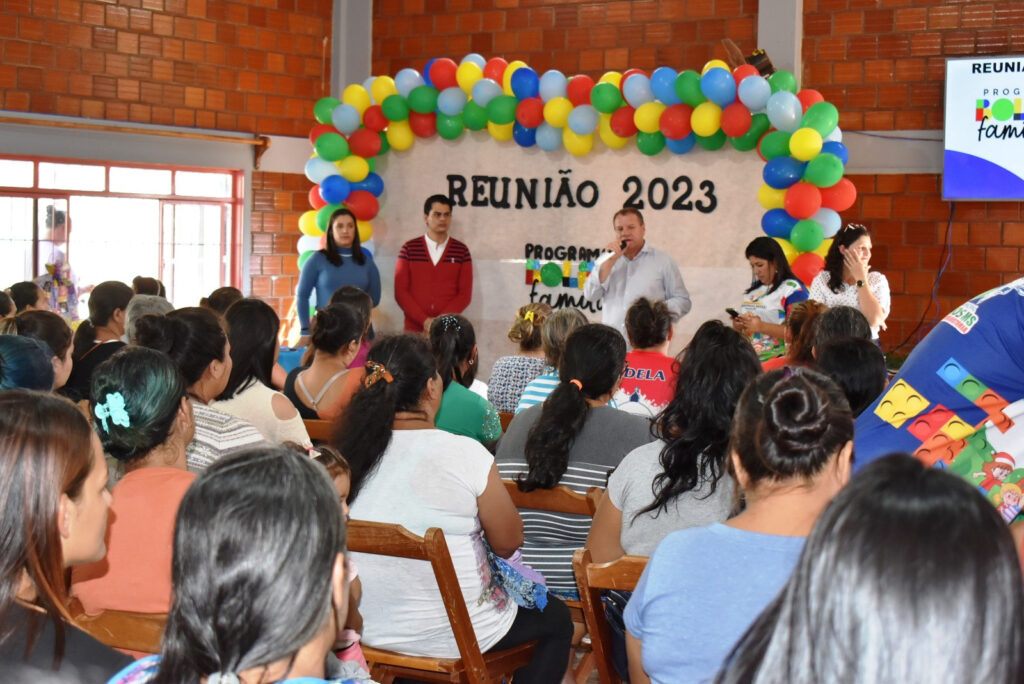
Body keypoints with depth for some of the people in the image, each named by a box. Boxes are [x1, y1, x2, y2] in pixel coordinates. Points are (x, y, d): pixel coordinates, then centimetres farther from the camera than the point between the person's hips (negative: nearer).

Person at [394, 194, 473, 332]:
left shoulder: (461, 251, 6)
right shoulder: (409, 249, 5)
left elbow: (465, 293, 3)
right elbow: (400, 291, 1)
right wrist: (424, 320, -10)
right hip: (414, 328, 0)